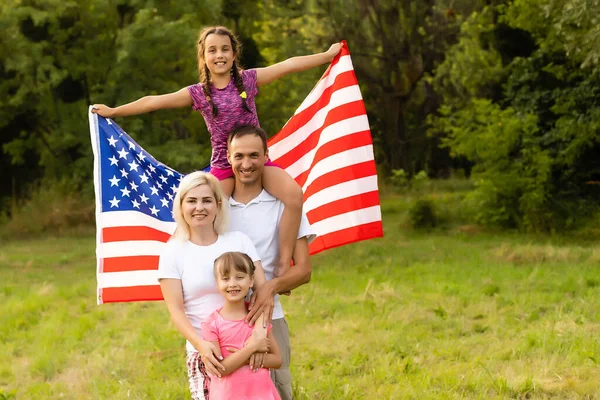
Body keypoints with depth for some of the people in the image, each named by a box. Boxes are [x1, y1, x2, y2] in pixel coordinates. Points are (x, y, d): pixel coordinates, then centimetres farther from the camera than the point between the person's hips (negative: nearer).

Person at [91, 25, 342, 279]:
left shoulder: (248, 79, 4)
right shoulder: (198, 93, 2)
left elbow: (289, 65, 5)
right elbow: (153, 102, 8)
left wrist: (328, 54, 9)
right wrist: (113, 112, 14)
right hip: (223, 164, 0)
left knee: (294, 194, -26)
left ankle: (284, 263, -19)